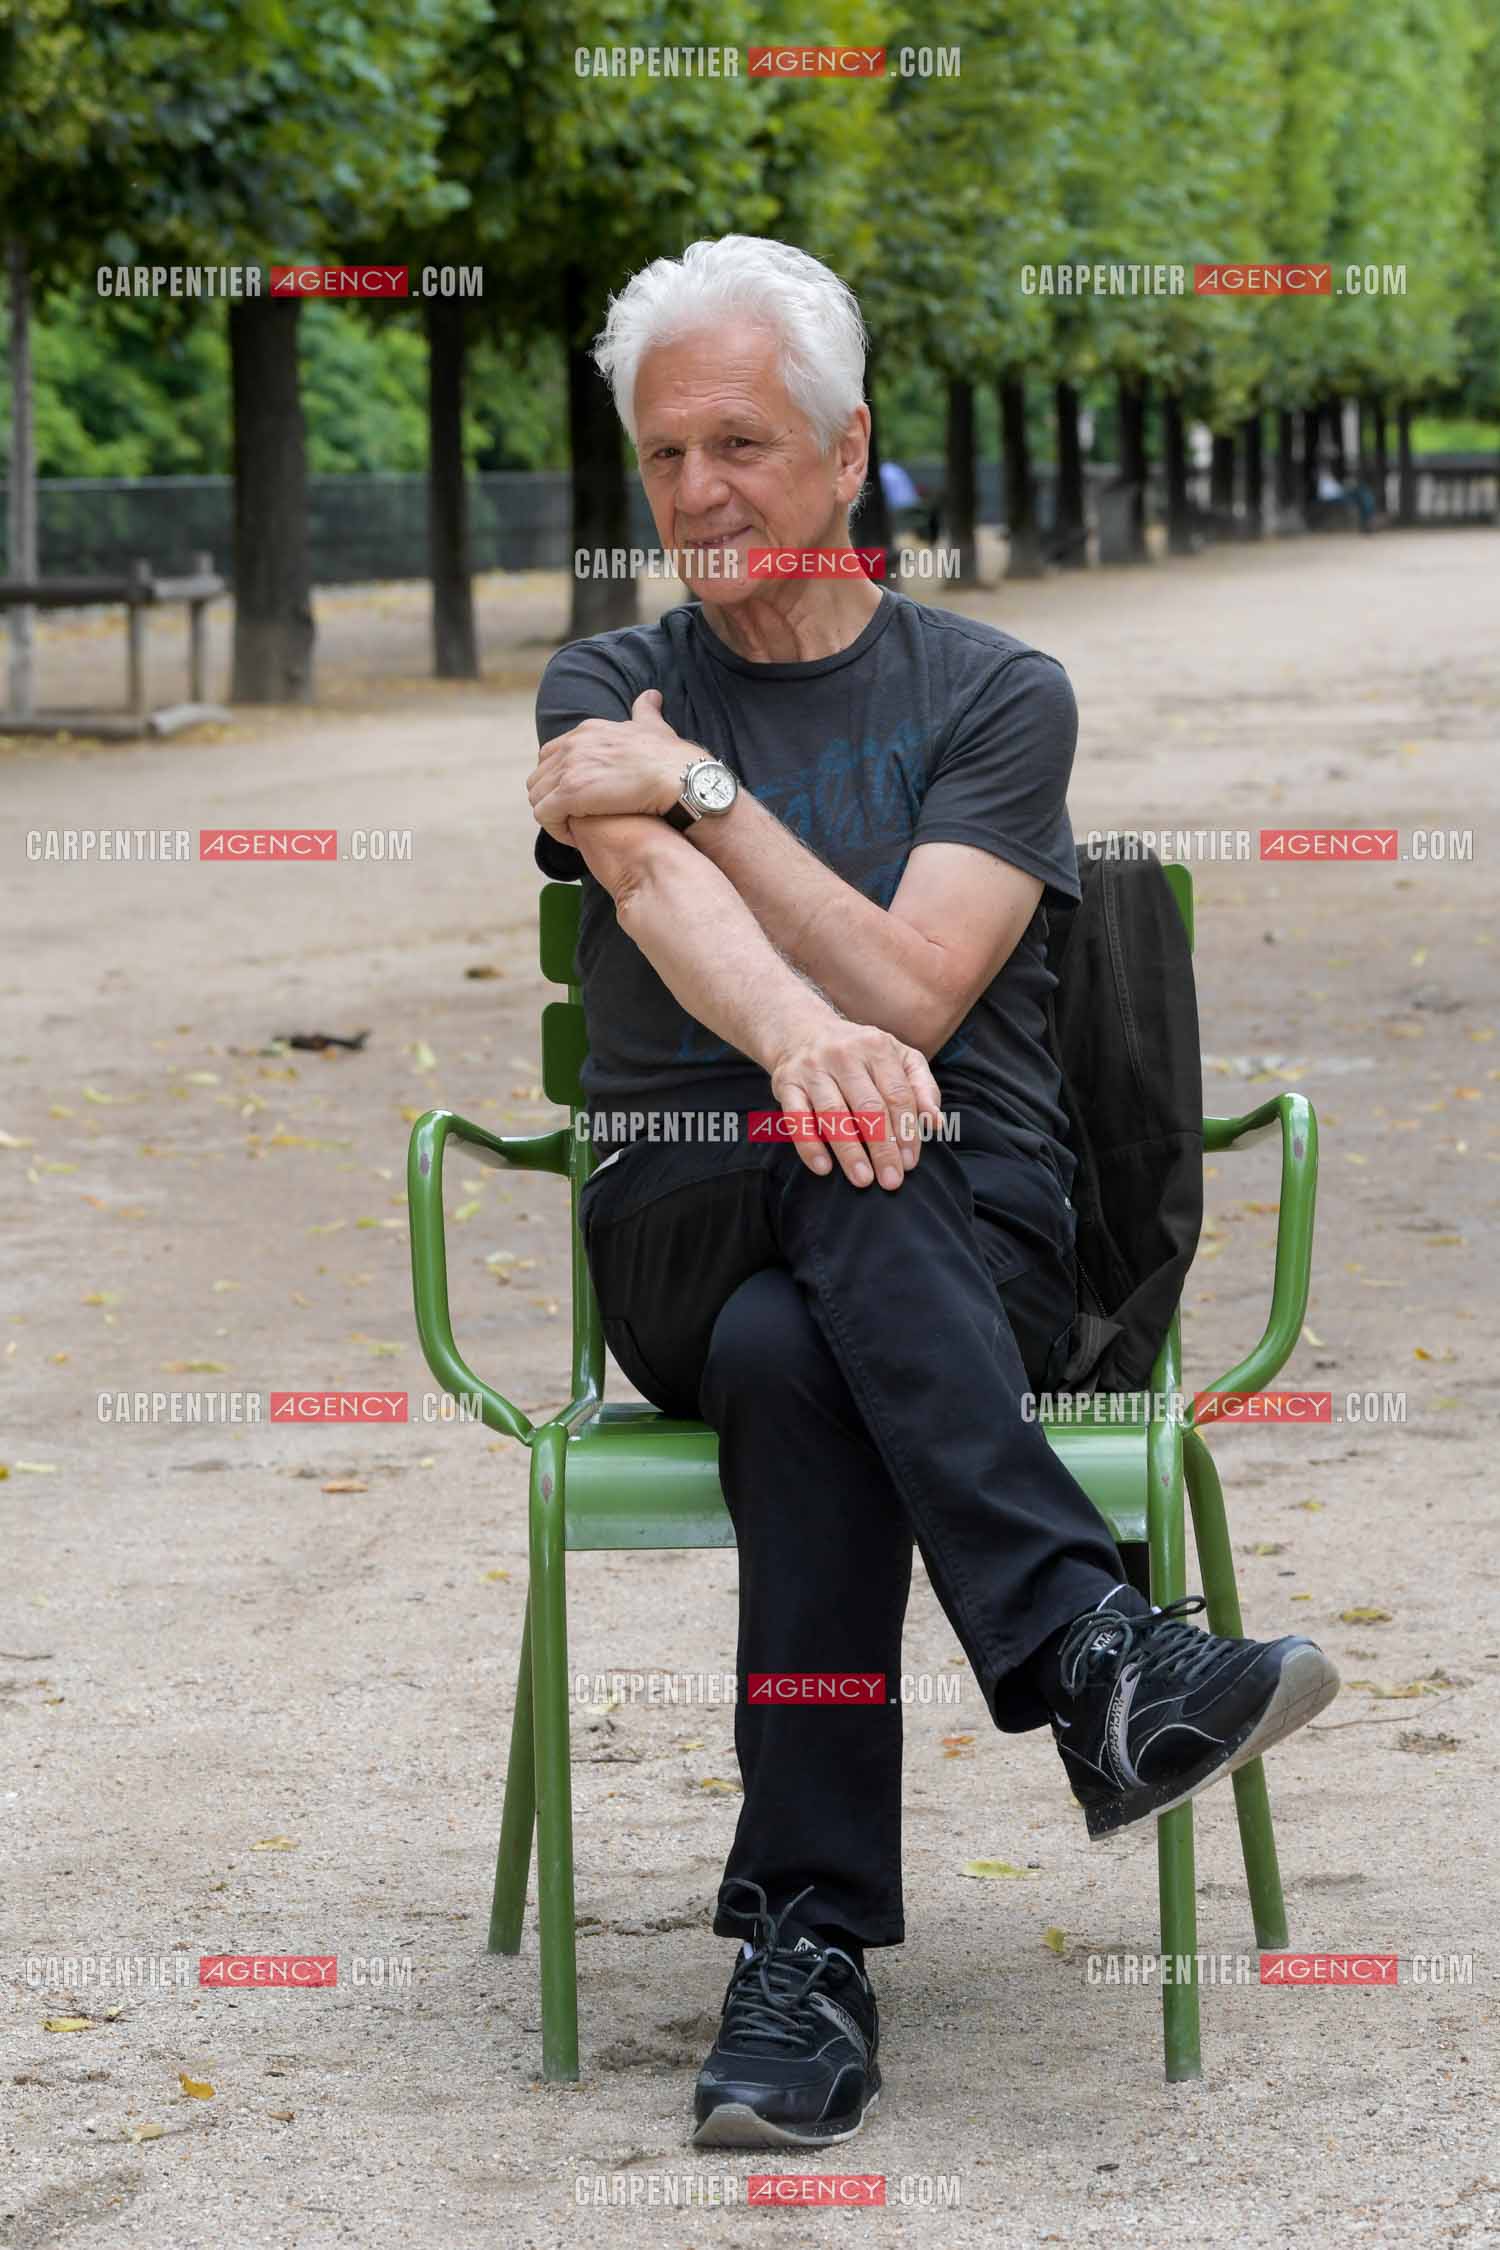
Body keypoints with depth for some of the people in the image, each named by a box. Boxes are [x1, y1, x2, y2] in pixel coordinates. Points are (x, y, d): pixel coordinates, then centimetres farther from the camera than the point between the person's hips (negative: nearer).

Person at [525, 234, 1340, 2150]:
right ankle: (1090, 1649, -51)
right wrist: (797, 1030, -39)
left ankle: (810, 1943, -41)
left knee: (791, 1359, -37)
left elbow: (911, 993, -10)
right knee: (843, 1168, -38)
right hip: (680, 1229, 0)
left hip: (974, 1238, 0)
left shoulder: (997, 695, 8)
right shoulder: (605, 692, 11)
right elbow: (668, 902, -15)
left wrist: (701, 787, -11)